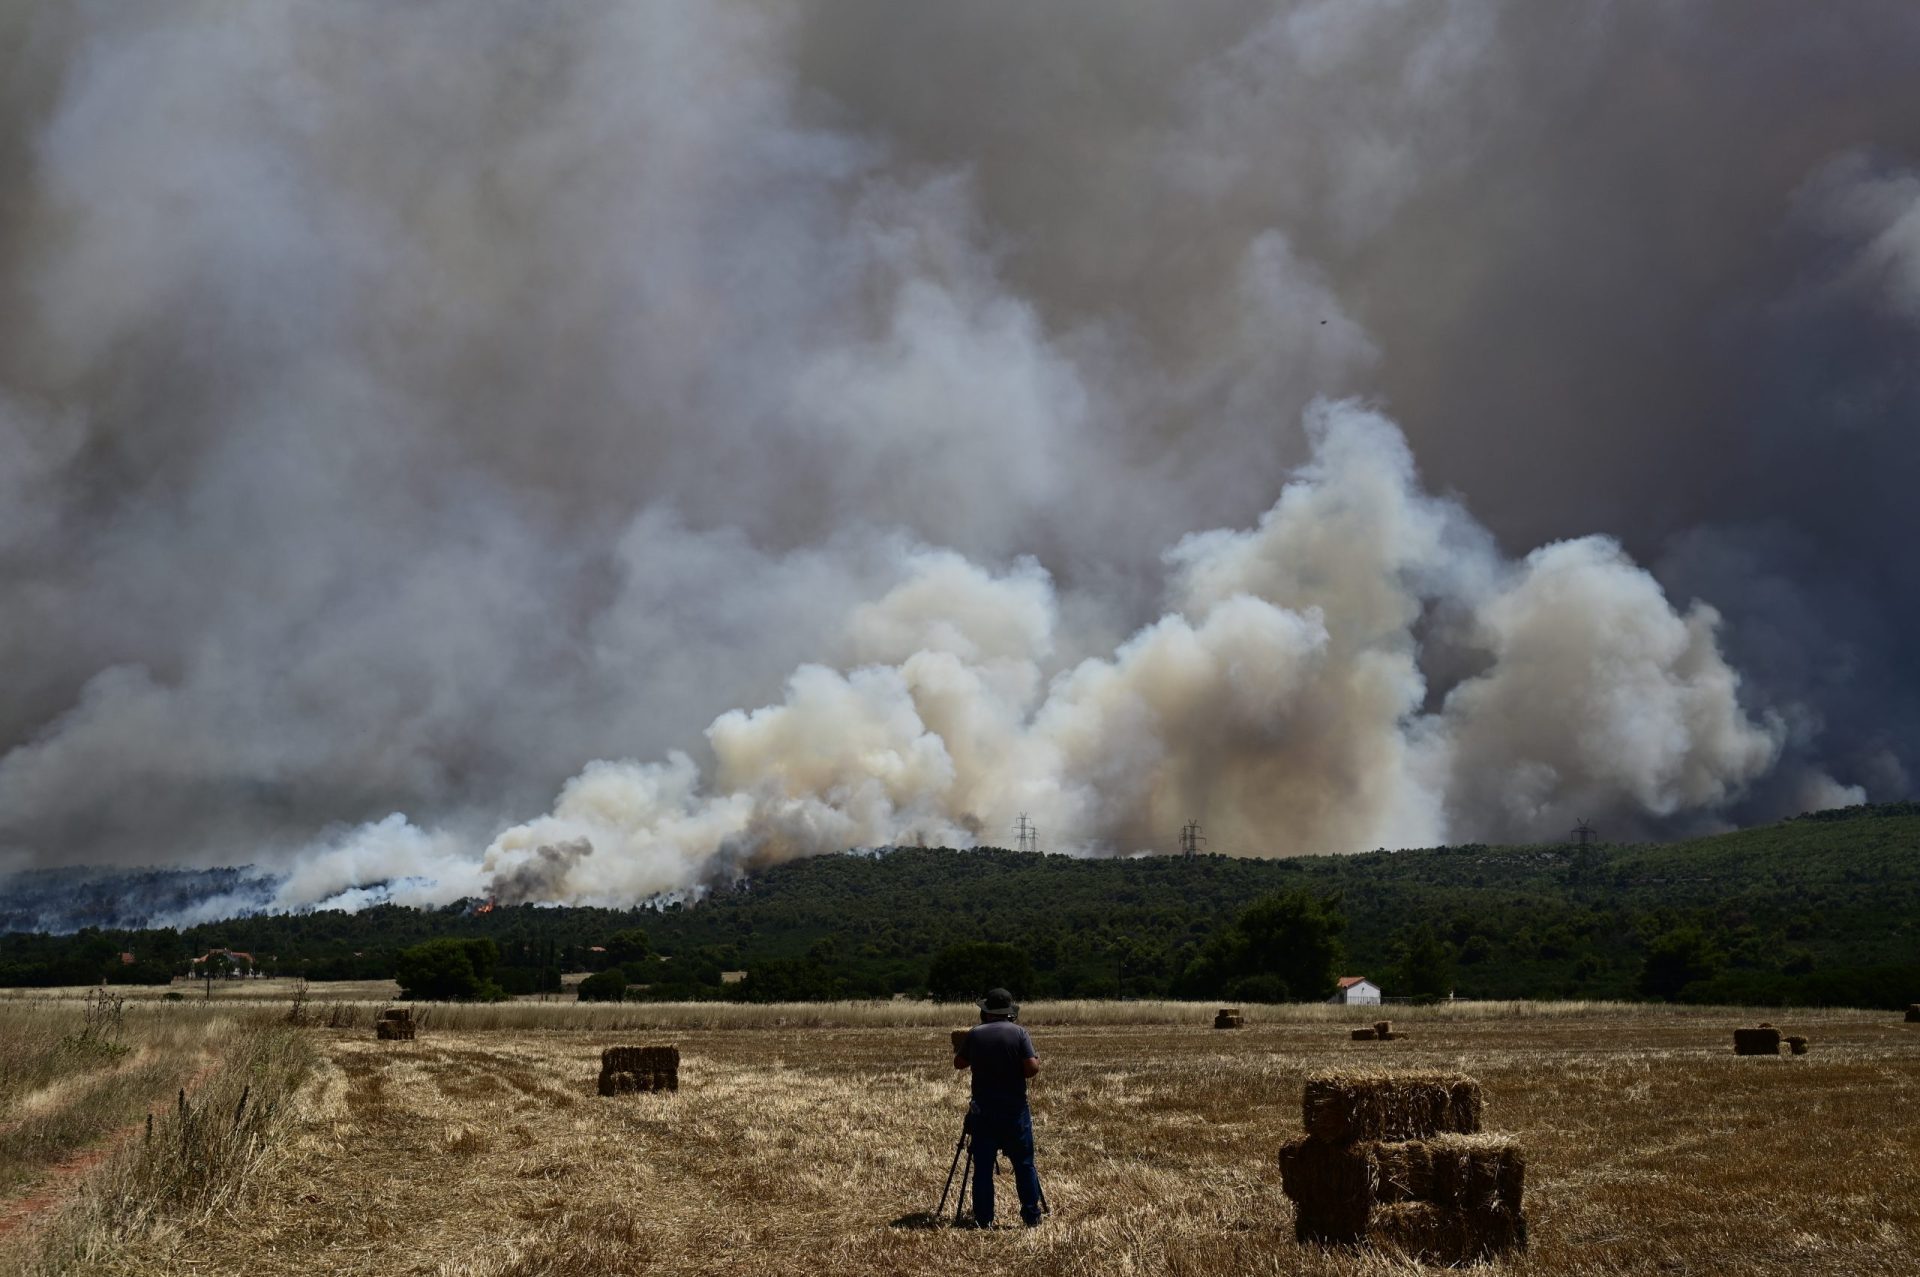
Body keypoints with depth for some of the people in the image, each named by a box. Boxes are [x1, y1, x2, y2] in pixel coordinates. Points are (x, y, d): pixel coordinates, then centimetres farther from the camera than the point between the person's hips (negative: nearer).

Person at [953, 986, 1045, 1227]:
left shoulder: (974, 1034, -1)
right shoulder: (1019, 1033, -6)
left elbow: (959, 1063, 11)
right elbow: (1032, 1068, -13)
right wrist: (1038, 1059, 8)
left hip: (982, 1110, 1)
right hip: (1015, 1110, -1)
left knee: (983, 1166, 6)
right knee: (1024, 1164, 7)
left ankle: (983, 1219, 6)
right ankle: (1032, 1215, 8)